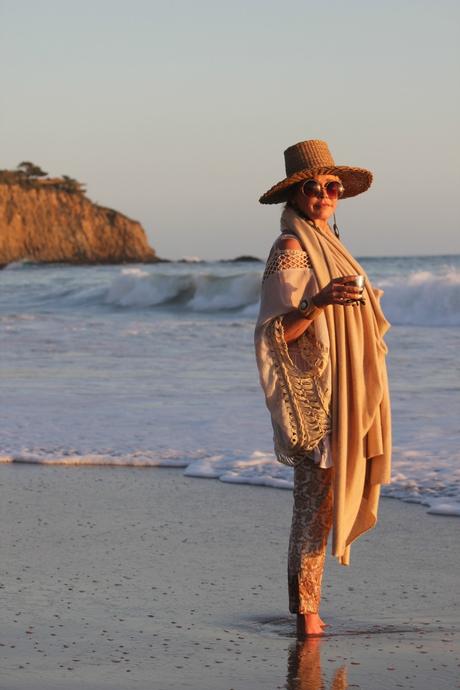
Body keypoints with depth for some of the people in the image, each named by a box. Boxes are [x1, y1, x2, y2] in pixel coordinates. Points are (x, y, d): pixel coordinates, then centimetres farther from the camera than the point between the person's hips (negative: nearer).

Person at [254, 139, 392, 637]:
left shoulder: (326, 244, 16)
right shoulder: (290, 250, -12)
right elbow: (275, 332, -19)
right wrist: (319, 301, -32)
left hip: (341, 394, 9)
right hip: (312, 395, -9)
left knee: (330, 499, 9)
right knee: (315, 500, -8)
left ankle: (309, 613, 14)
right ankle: (306, 614, -5)